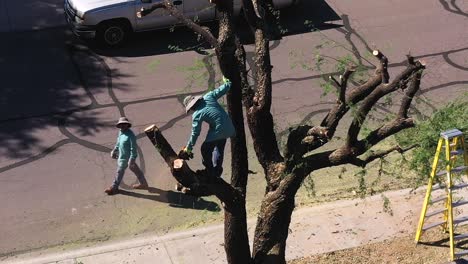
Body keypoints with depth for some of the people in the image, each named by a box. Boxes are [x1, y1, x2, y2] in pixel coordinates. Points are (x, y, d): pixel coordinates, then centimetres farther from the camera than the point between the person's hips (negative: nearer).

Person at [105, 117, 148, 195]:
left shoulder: (130, 135, -27)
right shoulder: (121, 132, 0)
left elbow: (133, 148, -25)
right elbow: (118, 143, 17)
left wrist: (131, 160, -26)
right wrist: (114, 151, 19)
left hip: (126, 157, -9)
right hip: (121, 155, 9)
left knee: (120, 171, 7)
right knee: (135, 169, 19)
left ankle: (114, 188, 24)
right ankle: (143, 183, 34)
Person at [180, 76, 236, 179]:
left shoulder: (197, 115, -13)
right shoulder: (208, 97, -2)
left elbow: (195, 133, -9)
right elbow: (222, 90, 3)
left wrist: (188, 148, 2)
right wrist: (227, 82, 25)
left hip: (217, 131, -7)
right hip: (228, 129, 7)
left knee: (205, 149, 12)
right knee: (219, 148, 25)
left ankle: (210, 172, 17)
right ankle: (217, 171, 33)